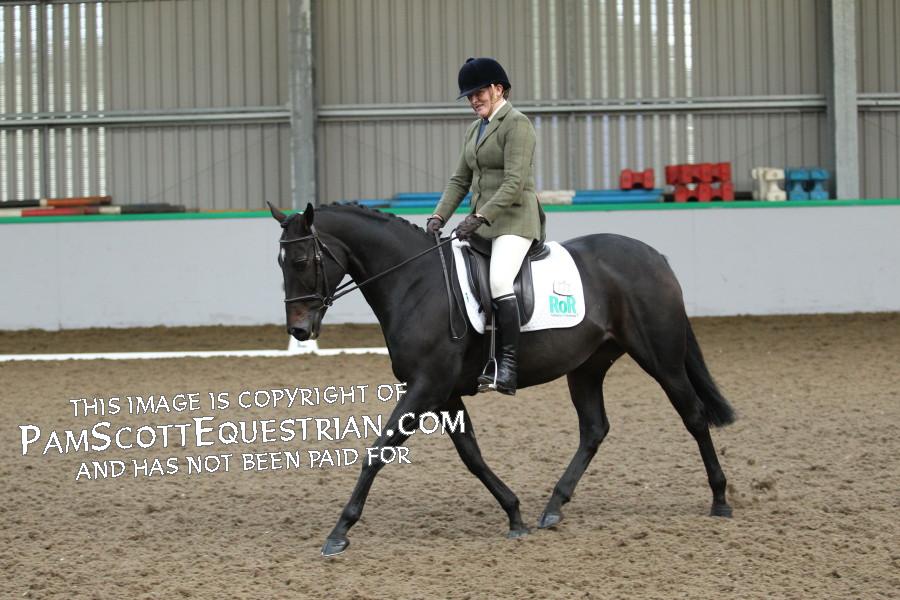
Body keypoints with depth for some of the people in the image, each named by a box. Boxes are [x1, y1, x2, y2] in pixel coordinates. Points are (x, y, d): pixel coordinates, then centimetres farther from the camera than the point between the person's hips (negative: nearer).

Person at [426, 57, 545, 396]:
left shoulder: (516, 124, -8)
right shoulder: (475, 129, 20)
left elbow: (514, 183, -17)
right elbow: (460, 181, 18)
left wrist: (479, 217, -24)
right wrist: (439, 217, 3)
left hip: (513, 219, -10)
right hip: (482, 222, 10)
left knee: (499, 281, -28)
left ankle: (507, 368, -29)